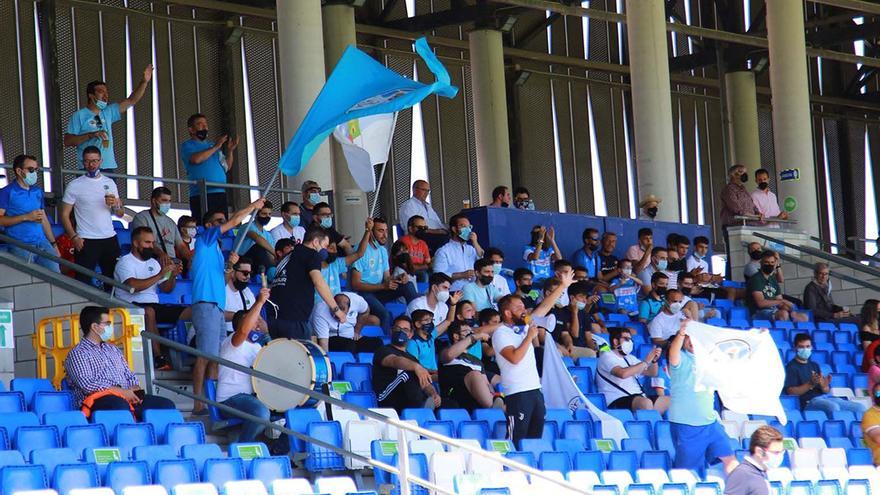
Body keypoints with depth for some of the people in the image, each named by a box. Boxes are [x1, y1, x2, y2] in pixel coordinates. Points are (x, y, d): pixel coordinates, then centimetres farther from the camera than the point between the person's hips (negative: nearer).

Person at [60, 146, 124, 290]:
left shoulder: (109, 183, 12)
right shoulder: (74, 186, 0)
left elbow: (120, 214, 14)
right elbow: (64, 215, -1)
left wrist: (115, 205, -9)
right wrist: (74, 237, -13)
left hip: (110, 239, 4)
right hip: (86, 241, -4)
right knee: (83, 282, -10)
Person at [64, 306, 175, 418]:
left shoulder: (113, 349, 29)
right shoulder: (77, 354, 5)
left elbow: (130, 376, 28)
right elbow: (87, 384, -9)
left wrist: (135, 389, 3)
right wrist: (122, 391, -13)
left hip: (126, 397, 7)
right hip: (99, 399, -7)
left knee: (166, 405, -16)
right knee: (121, 406, -42)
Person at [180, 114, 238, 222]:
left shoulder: (212, 145, 24)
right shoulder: (187, 145, 6)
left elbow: (227, 167, 20)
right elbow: (196, 159, -16)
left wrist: (230, 150, 5)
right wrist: (216, 147, -8)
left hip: (220, 193, 6)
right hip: (200, 195, -6)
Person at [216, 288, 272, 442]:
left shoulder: (256, 346, 20)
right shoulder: (232, 341, -9)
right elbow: (243, 331, -33)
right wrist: (259, 302, -35)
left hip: (251, 395, 9)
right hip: (230, 398, -9)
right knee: (262, 412, -34)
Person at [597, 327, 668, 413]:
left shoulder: (629, 358, 24)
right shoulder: (607, 356, 0)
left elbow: (652, 373, 25)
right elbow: (623, 373, -20)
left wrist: (654, 360, 3)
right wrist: (646, 362, -12)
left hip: (639, 397, 8)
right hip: (618, 401, -8)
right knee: (646, 403, -37)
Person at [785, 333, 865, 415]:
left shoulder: (814, 365, 23)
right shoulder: (791, 367, 3)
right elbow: (791, 391, -9)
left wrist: (824, 386, -6)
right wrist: (810, 384, -21)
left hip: (825, 398, 7)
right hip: (809, 401, -7)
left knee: (859, 407, -8)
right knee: (833, 407, -37)